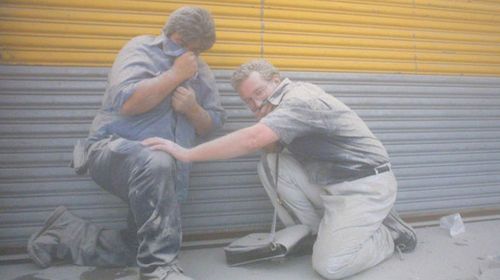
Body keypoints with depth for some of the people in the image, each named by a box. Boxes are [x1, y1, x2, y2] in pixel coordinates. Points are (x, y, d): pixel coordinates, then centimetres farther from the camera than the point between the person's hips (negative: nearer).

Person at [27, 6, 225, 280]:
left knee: (134, 249, 3)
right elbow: (128, 102, -19)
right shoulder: (141, 48, -2)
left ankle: (64, 231, 24)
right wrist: (175, 74, -13)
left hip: (165, 176, 6)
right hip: (115, 149, -6)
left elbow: (213, 124, 12)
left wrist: (193, 109, -9)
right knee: (156, 163, -41)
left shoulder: (201, 72, 13)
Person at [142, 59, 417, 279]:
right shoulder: (289, 103, 9)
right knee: (270, 165, -6)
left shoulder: (301, 99, -22)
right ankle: (319, 232, 4)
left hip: (366, 186, -8)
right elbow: (268, 146, 7)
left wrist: (186, 153, -30)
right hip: (332, 183, 9)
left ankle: (389, 232, 10)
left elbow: (251, 140, -33)